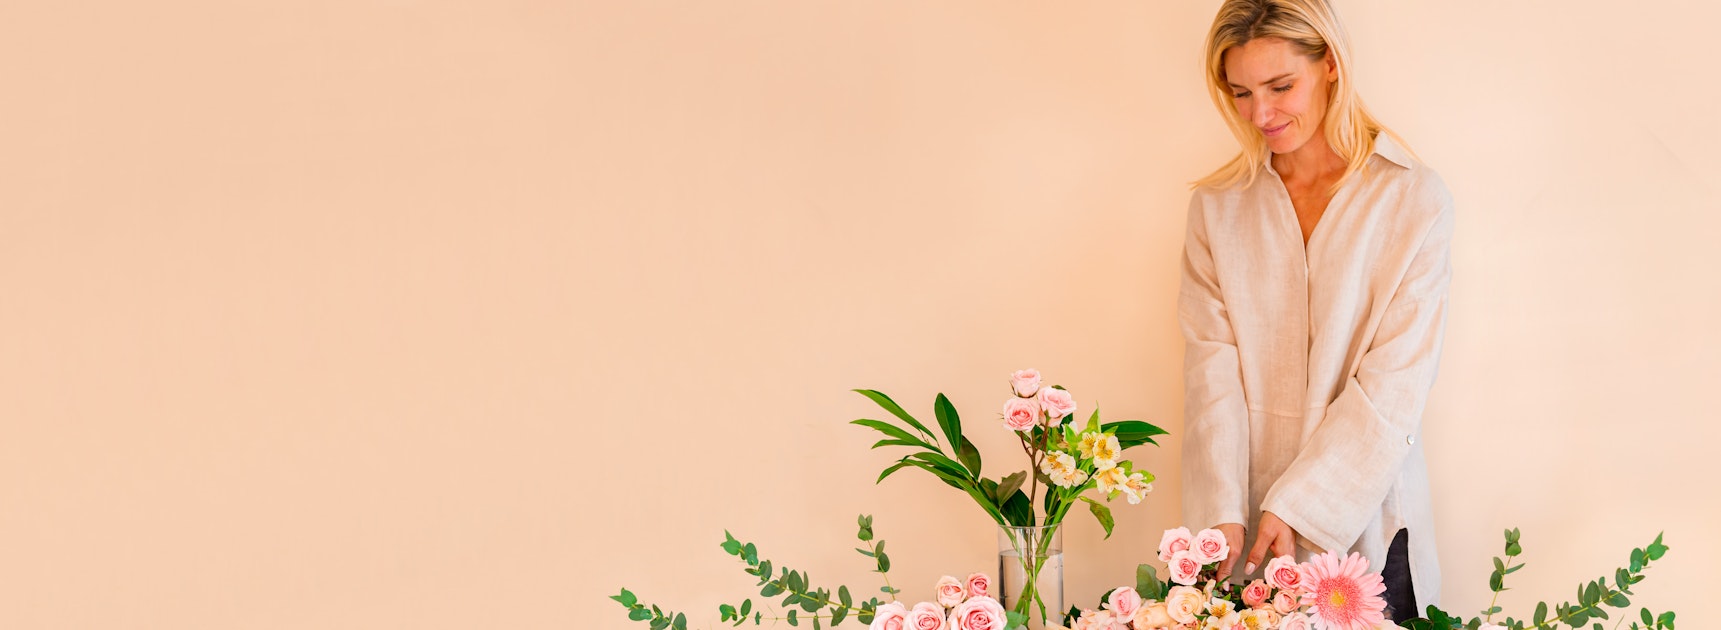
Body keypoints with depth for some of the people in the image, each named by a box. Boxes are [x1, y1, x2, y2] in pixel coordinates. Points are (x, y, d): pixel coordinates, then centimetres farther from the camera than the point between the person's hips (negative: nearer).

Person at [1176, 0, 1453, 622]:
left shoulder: (1414, 198, -3)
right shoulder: (1218, 206, 6)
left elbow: (1395, 381, -9)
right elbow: (1211, 367, -3)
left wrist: (1299, 505, -17)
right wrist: (1221, 513, -15)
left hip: (1363, 519, -2)